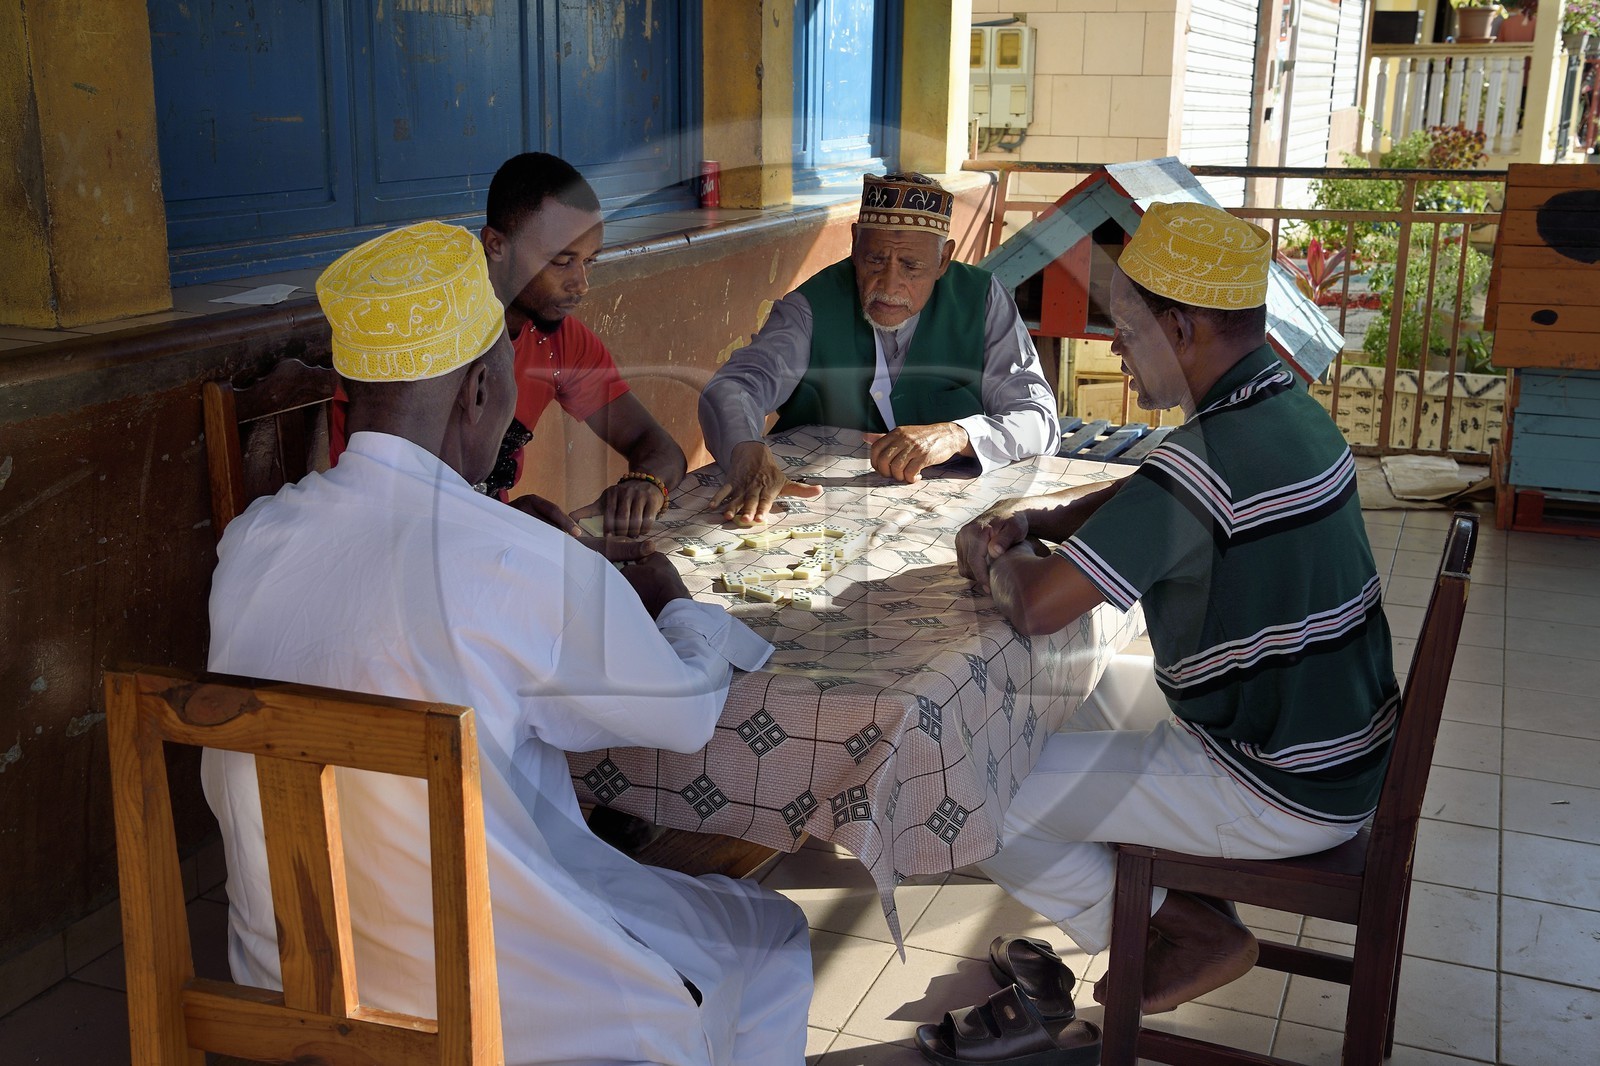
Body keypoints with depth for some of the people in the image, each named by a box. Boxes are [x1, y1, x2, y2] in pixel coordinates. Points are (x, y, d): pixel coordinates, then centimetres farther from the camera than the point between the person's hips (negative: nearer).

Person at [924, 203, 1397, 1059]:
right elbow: (1134, 501, 17)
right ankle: (1189, 916, 21)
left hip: (1281, 793, -10)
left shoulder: (1207, 460, -29)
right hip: (1339, 741, 10)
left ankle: (1186, 932, 12)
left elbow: (1038, 605, -29)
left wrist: (999, 563, -6)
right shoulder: (1286, 404, 2)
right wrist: (1028, 516, 1)